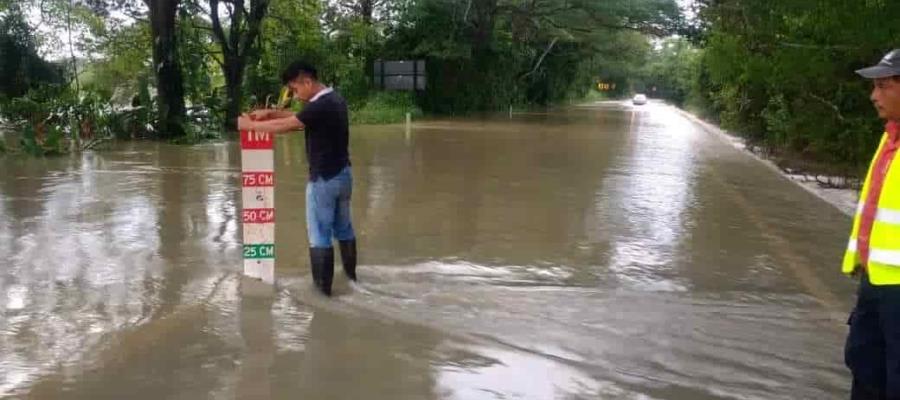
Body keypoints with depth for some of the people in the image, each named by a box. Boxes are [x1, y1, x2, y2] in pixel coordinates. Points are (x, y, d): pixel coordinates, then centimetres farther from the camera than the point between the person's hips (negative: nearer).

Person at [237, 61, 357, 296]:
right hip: (343, 174, 9)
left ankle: (323, 286, 9)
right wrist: (270, 114, 6)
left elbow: (284, 126, -19)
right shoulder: (334, 99, 8)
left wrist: (249, 125, -7)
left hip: (324, 179, -9)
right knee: (343, 228, 20)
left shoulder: (321, 106, -22)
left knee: (320, 234, 2)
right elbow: (298, 118, 16)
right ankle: (350, 275, 32)